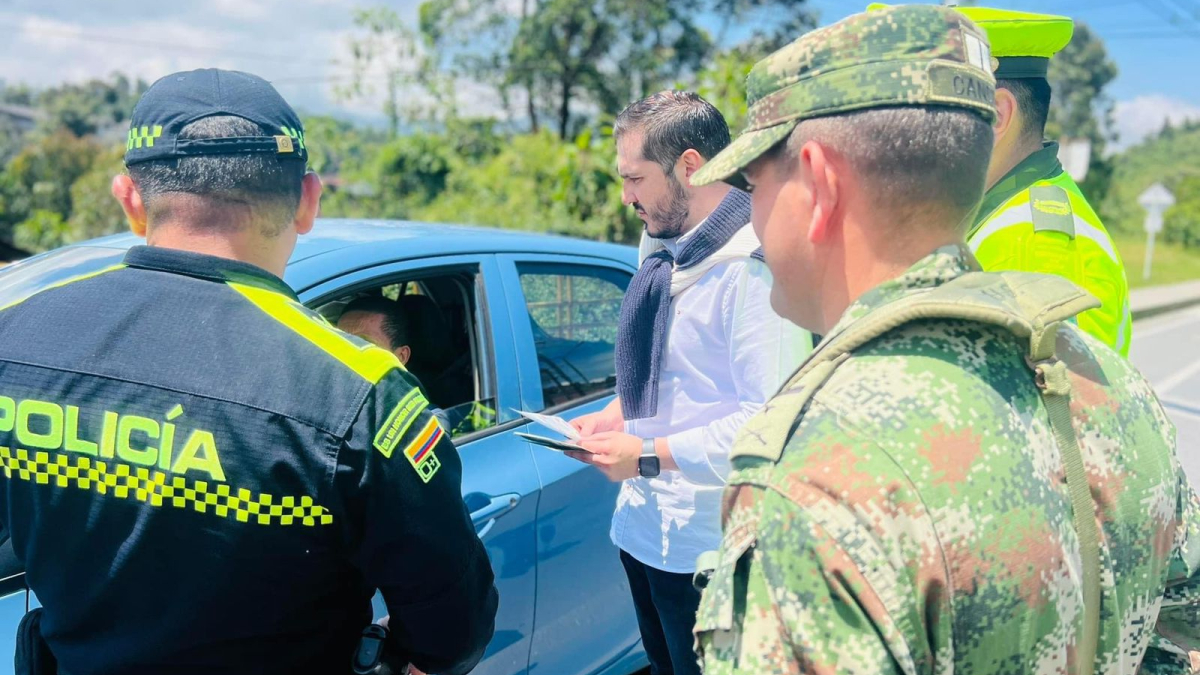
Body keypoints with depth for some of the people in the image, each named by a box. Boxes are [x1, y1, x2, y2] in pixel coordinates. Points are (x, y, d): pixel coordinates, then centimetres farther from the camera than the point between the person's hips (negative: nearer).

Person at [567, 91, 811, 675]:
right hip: (642, 522, 9)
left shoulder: (752, 266, -22)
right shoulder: (665, 251, 8)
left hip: (706, 541, -8)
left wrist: (650, 455, -21)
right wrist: (612, 416, 4)